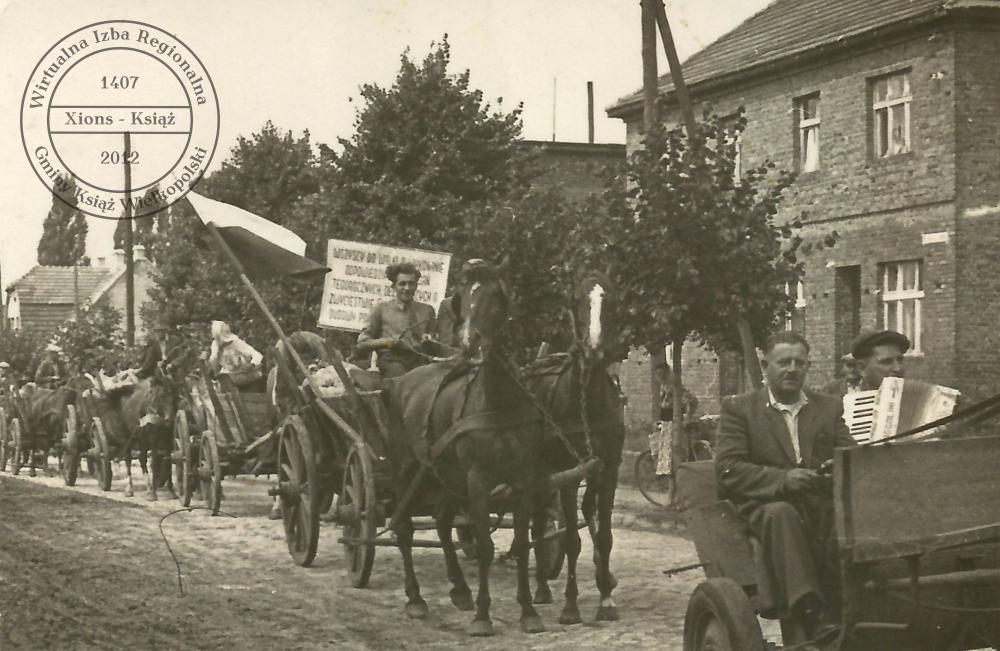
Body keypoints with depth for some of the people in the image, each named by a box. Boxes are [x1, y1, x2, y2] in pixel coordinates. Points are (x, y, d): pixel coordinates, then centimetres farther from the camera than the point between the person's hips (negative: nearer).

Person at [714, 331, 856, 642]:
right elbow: (728, 470, -3)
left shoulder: (829, 407, 21)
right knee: (781, 513, -38)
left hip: (822, 507, 3)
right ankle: (812, 616, -46)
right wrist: (783, 479, -18)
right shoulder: (738, 408, 9)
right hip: (764, 507, -3)